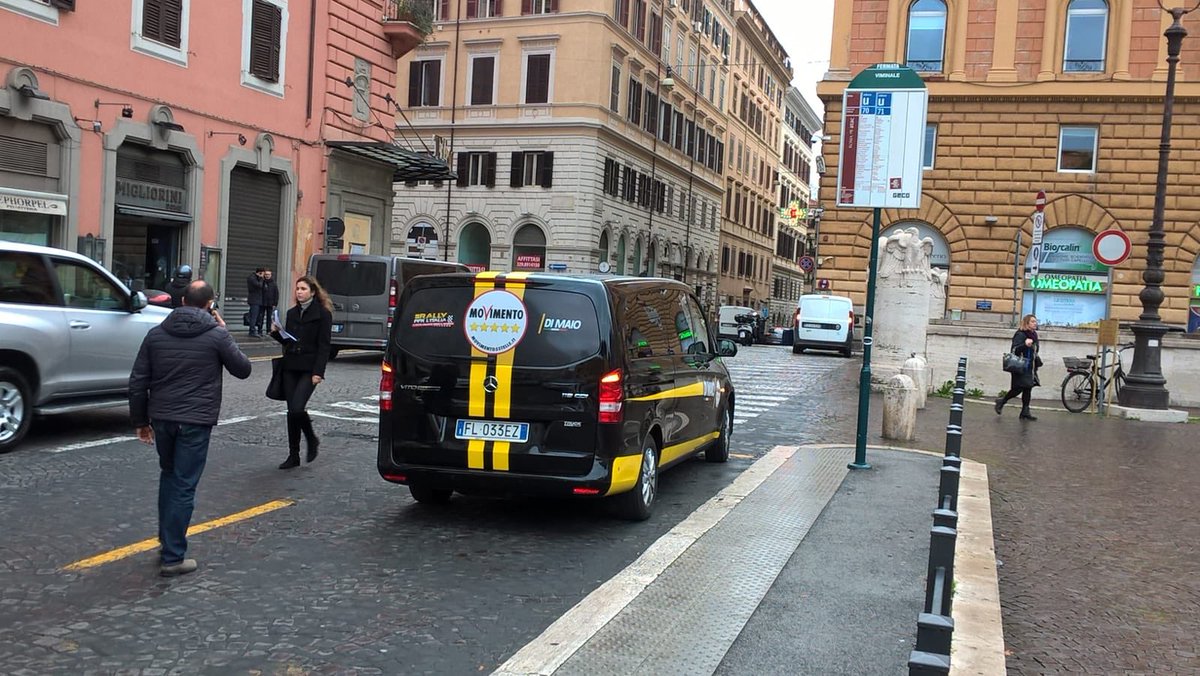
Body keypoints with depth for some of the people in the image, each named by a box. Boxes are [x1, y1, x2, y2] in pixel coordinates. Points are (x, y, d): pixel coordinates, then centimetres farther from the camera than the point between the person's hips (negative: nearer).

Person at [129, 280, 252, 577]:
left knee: (168, 477, 24)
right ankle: (172, 558, 4)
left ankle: (167, 543, 29)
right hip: (196, 421, -4)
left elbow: (137, 382, 6)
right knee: (183, 487, 0)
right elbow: (243, 369, 5)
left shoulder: (156, 334, 6)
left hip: (162, 418, 4)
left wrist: (141, 420, 15)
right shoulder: (216, 334, -6)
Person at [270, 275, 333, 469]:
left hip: (309, 369, -6)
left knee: (297, 408, -17)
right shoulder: (292, 313, 13)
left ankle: (312, 440, 10)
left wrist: (318, 372, -16)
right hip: (290, 368, 6)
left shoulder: (322, 314, -5)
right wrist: (276, 332, -2)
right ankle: (293, 455, 16)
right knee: (291, 411, 7)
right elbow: (287, 342, 19)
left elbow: (324, 346, -9)